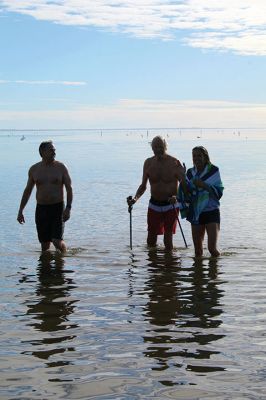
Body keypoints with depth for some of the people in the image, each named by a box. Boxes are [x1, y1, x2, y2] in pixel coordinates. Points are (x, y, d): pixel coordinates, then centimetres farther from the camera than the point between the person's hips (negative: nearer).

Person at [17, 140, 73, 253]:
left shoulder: (61, 167, -3)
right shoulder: (34, 169, 5)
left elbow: (69, 189, -3)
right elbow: (27, 191, 13)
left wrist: (68, 208, -14)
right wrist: (20, 211, 10)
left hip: (57, 208, -3)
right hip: (41, 209, 3)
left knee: (57, 241, -12)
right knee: (45, 244, 4)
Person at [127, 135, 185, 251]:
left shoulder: (174, 163, -12)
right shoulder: (148, 163, 1)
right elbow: (143, 185, 11)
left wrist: (177, 197, -33)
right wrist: (135, 198, -7)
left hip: (170, 205, -3)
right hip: (154, 205, 4)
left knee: (168, 239, -5)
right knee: (151, 241, 7)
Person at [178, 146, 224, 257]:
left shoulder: (213, 171, -6)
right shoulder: (190, 173, 7)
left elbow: (219, 192, -12)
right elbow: (187, 195, 8)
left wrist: (203, 185, -23)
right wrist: (183, 183, -9)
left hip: (211, 212, -4)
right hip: (195, 213, 4)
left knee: (212, 248, -12)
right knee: (198, 250, 9)